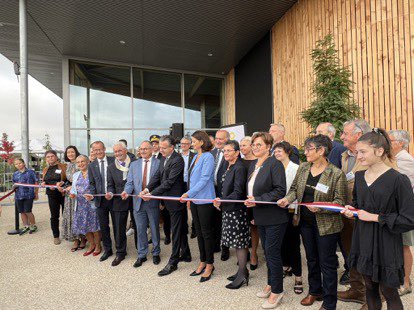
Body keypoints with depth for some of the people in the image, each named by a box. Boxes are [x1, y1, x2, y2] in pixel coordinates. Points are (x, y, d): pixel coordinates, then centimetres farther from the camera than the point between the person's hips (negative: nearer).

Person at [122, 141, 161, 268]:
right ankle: (141, 255, 25)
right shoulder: (134, 164, 10)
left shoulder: (158, 163, -2)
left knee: (155, 228, 11)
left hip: (153, 201, -3)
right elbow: (130, 182, 3)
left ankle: (156, 253, 28)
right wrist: (127, 191, -17)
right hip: (138, 201, 3)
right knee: (140, 229, 10)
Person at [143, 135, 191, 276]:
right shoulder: (163, 159, 9)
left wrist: (152, 194, -20)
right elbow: (157, 176, 7)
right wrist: (147, 189, -8)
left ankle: (173, 262, 11)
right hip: (170, 200, 9)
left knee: (177, 231, 1)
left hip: (176, 199, -9)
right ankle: (186, 254, 34)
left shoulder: (177, 160, -20)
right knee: (181, 229, 19)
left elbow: (169, 182, -23)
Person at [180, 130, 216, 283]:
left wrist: (188, 193, -18)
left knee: (206, 233, 3)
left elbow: (204, 179, -19)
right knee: (199, 232, 15)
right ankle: (202, 262, 28)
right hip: (194, 200, 8)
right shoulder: (195, 157, 13)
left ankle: (209, 264, 17)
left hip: (204, 200, -8)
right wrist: (189, 197, 14)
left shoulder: (208, 157, -13)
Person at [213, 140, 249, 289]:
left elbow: (238, 192, -21)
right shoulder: (229, 167, 12)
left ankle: (242, 276, 13)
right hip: (229, 210, 9)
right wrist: (220, 202, 6)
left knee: (240, 243, 1)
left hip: (237, 210, -9)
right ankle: (242, 270, 30)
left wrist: (222, 202, -25)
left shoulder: (239, 168, -16)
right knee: (236, 242, 17)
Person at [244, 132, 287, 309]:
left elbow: (280, 191, -21)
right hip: (261, 218, 8)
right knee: (268, 252, 18)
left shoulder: (274, 164, -15)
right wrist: (251, 205, 12)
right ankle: (270, 284, 34)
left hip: (274, 218, -8)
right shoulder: (253, 165, 11)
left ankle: (277, 291, 17)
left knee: (272, 252, 1)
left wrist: (258, 200, -22)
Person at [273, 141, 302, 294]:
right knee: (282, 241, 17)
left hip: (291, 211, -5)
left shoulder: (296, 168, -9)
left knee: (294, 244, 3)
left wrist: (296, 214, -14)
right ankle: (286, 267, 38)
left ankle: (298, 277, 14)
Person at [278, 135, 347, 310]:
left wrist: (320, 207, -28)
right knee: (311, 259, 22)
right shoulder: (303, 168, 0)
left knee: (327, 263, 8)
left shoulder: (336, 174, -17)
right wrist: (287, 199, -11)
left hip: (325, 225, -6)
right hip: (305, 222, 6)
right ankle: (315, 291, 44)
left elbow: (340, 201, -15)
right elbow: (295, 188, 9)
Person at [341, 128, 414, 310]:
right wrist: (351, 211, -1)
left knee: (389, 293, 11)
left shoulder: (399, 180, -16)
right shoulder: (359, 176, 4)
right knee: (370, 288, 19)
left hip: (385, 245, -5)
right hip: (363, 242, 6)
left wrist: (375, 217, -17)